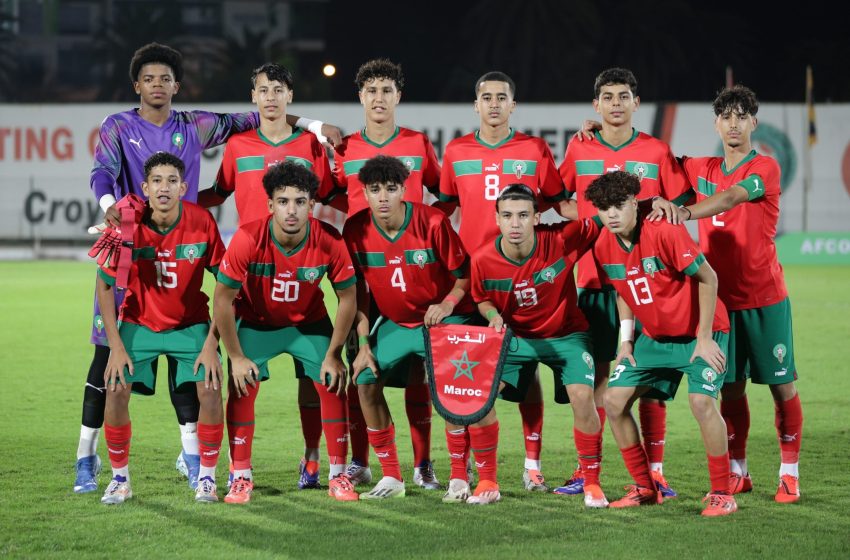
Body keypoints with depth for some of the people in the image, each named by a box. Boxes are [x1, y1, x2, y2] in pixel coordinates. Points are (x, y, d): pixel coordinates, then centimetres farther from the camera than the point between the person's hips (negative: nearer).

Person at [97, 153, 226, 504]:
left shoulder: (202, 221, -18)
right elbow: (104, 284, -7)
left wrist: (211, 343, -14)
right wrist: (116, 345, -11)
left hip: (191, 325, 0)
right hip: (138, 323, 0)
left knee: (210, 390, -17)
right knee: (116, 390, -15)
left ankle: (207, 478, 2)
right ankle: (120, 479, 4)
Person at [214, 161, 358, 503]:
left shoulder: (329, 242, -26)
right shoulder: (247, 240, -30)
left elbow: (347, 298, -11)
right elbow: (223, 299, -19)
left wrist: (333, 355, -11)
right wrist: (236, 357, -16)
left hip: (309, 322, 1)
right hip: (256, 322, -1)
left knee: (333, 385, -7)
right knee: (242, 387, -12)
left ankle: (338, 476, 6)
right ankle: (242, 478, 1)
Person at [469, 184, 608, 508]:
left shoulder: (562, 240, -25)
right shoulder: (483, 260, -17)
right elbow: (482, 299, 5)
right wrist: (493, 315, -18)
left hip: (565, 334, -2)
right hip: (515, 336, 2)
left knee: (583, 397, -22)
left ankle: (592, 484, -4)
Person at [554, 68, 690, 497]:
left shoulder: (657, 152, 3)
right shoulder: (579, 150, 6)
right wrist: (588, 221, 1)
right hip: (594, 278, 1)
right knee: (595, 373, 1)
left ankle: (655, 471, 3)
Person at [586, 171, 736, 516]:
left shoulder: (665, 232, -24)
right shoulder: (604, 247, -4)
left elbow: (707, 278, -18)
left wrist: (704, 338, -18)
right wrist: (626, 340, 4)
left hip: (699, 333, -7)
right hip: (653, 336, 7)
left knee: (701, 401, -24)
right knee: (614, 401, -1)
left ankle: (722, 494, -10)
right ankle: (645, 488, 13)